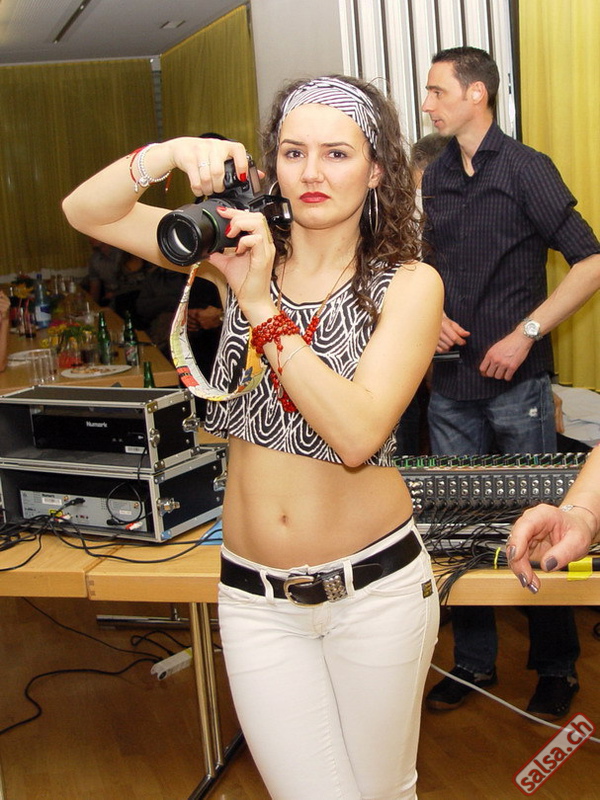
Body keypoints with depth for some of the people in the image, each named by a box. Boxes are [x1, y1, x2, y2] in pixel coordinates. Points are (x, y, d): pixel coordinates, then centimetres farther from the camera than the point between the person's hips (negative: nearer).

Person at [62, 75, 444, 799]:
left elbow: (357, 433, -23)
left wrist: (260, 306, -25)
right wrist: (167, 156, -21)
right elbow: (85, 212, -3)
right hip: (255, 597, 2)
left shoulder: (407, 283, -9)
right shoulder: (245, 248, 0)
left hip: (373, 586, -1)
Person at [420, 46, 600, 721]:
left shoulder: (526, 169, -7)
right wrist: (433, 314, 3)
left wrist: (525, 333, -16)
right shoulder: (435, 178, 11)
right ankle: (473, 661, 25)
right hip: (451, 383, 6)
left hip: (516, 384, -5)